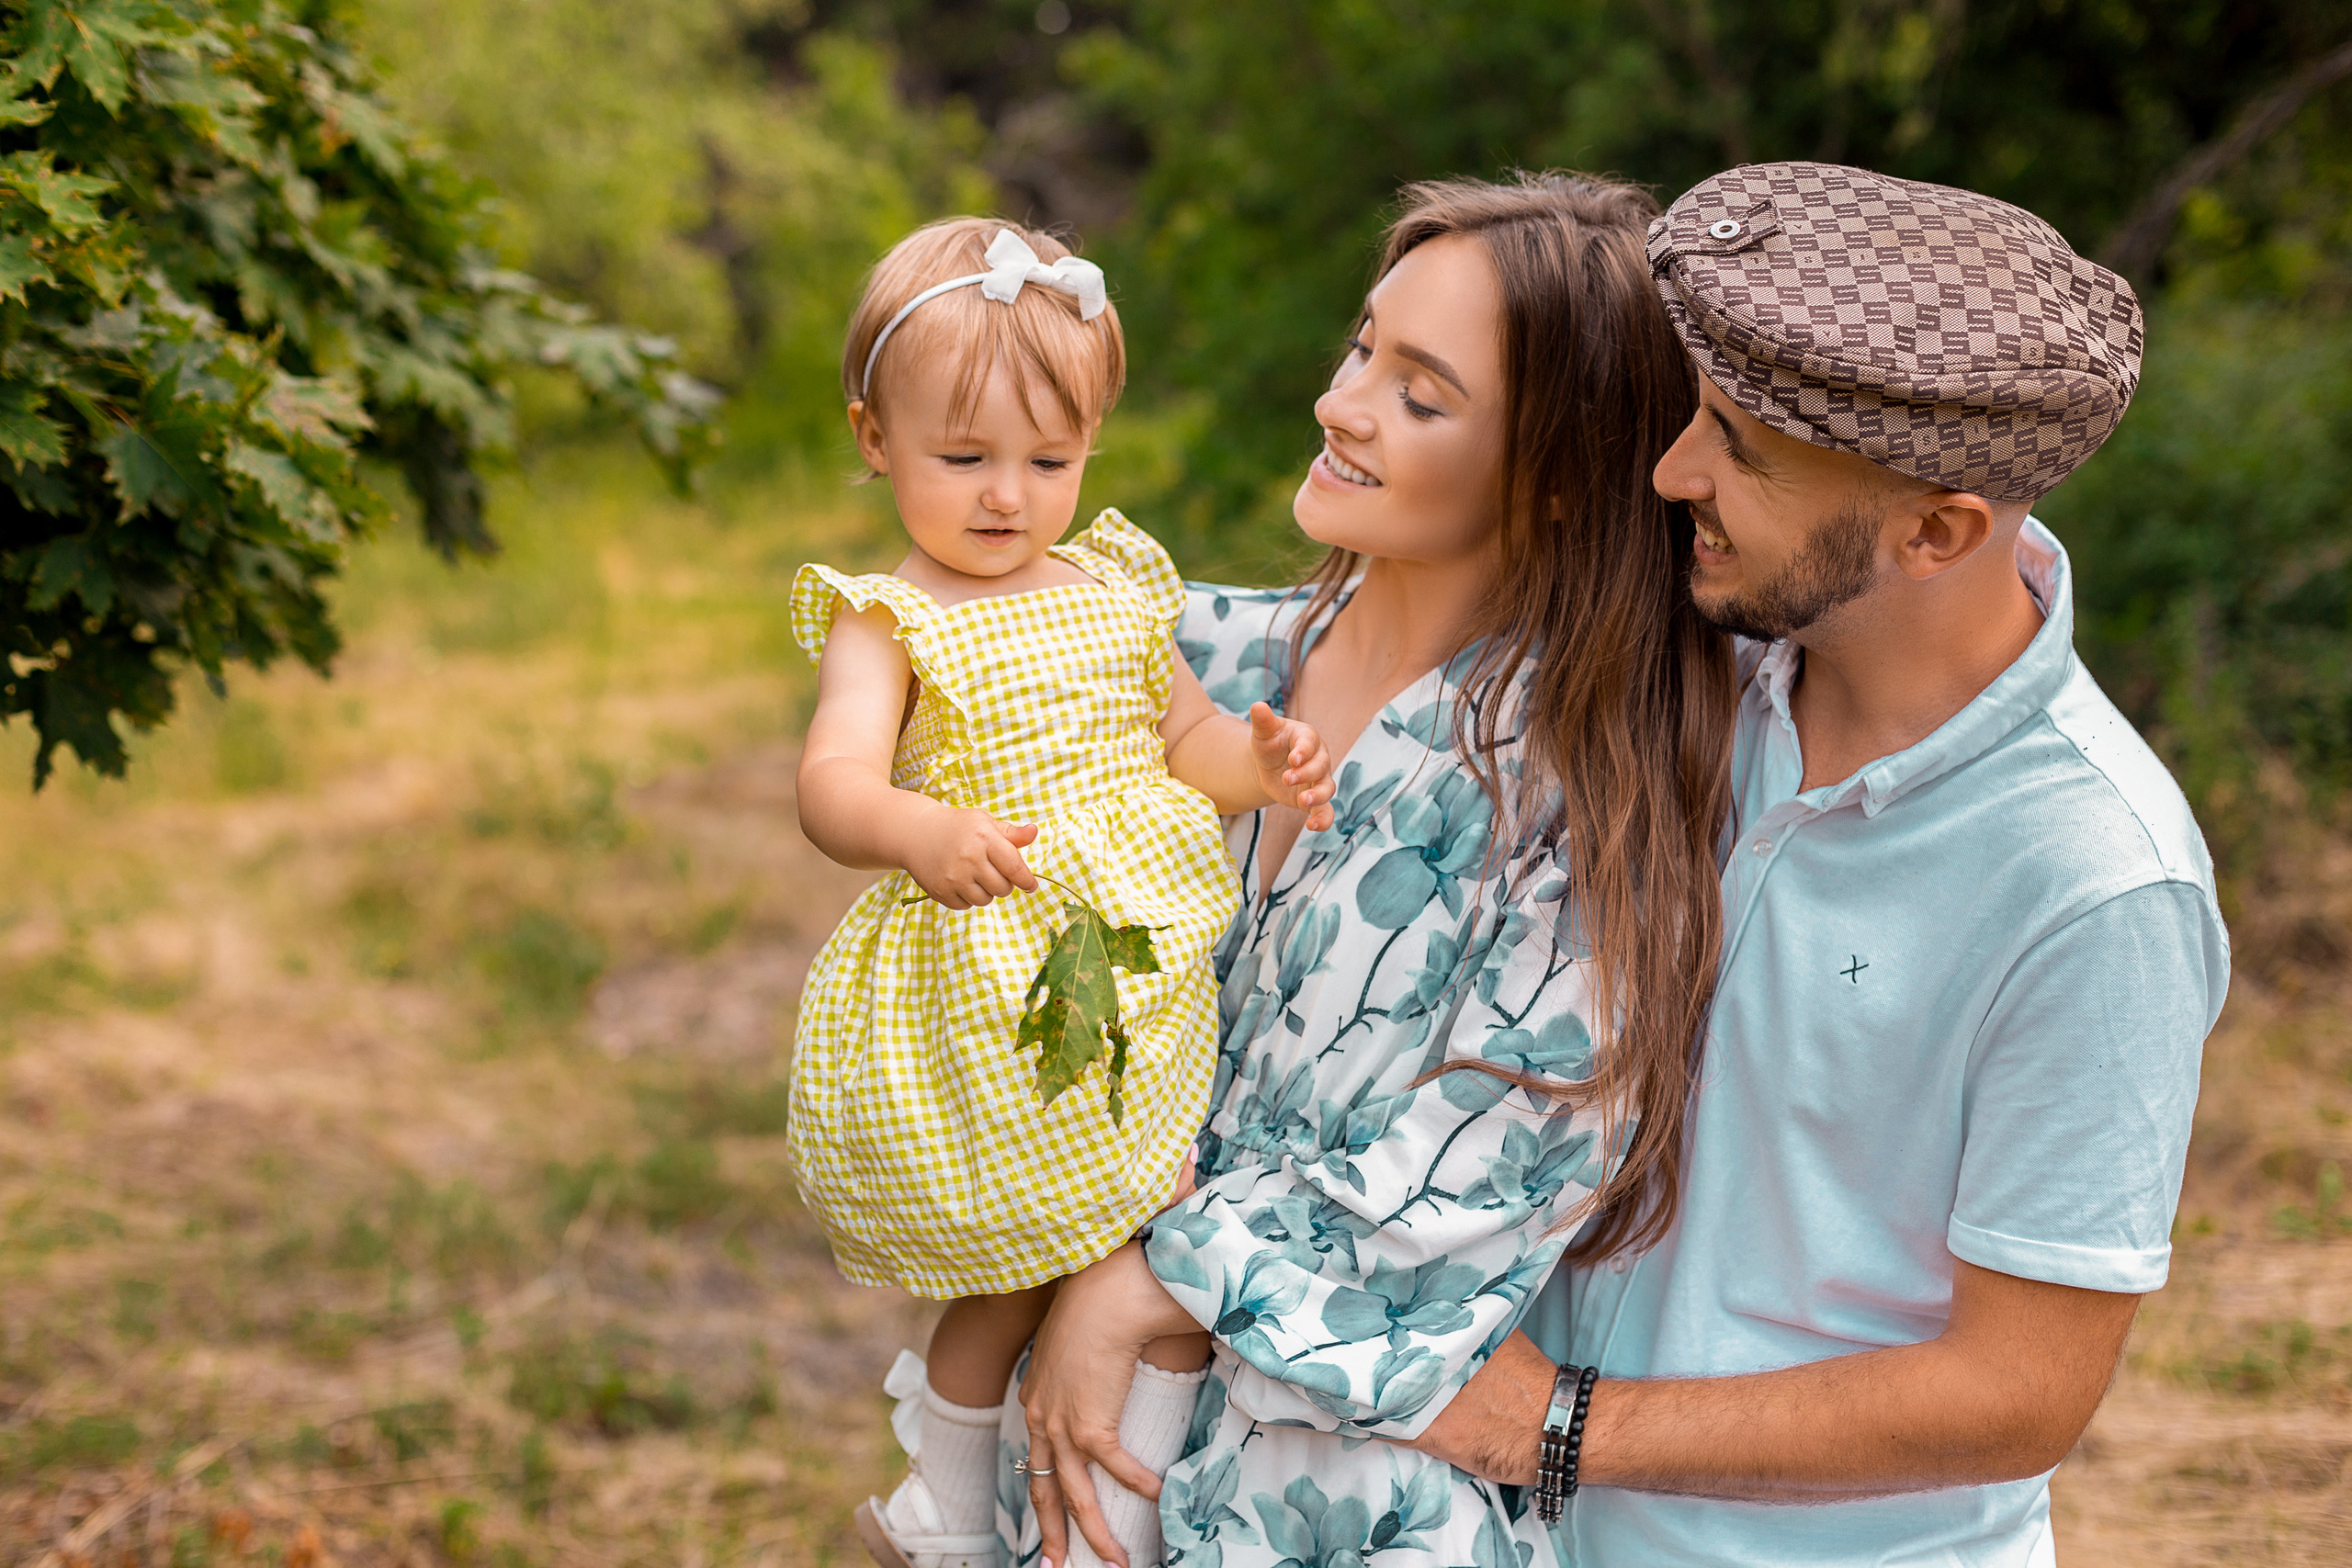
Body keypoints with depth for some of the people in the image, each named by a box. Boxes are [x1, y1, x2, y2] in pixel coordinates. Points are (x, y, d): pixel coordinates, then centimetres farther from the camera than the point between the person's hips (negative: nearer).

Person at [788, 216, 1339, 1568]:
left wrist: (1259, 763, -4)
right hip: (985, 998, -5)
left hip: (1141, 976, 5)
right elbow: (834, 783, -26)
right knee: (1035, 1262, 4)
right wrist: (920, 832, -48)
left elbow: (1182, 736, 19)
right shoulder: (886, 622, -10)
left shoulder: (1113, 588, 8)